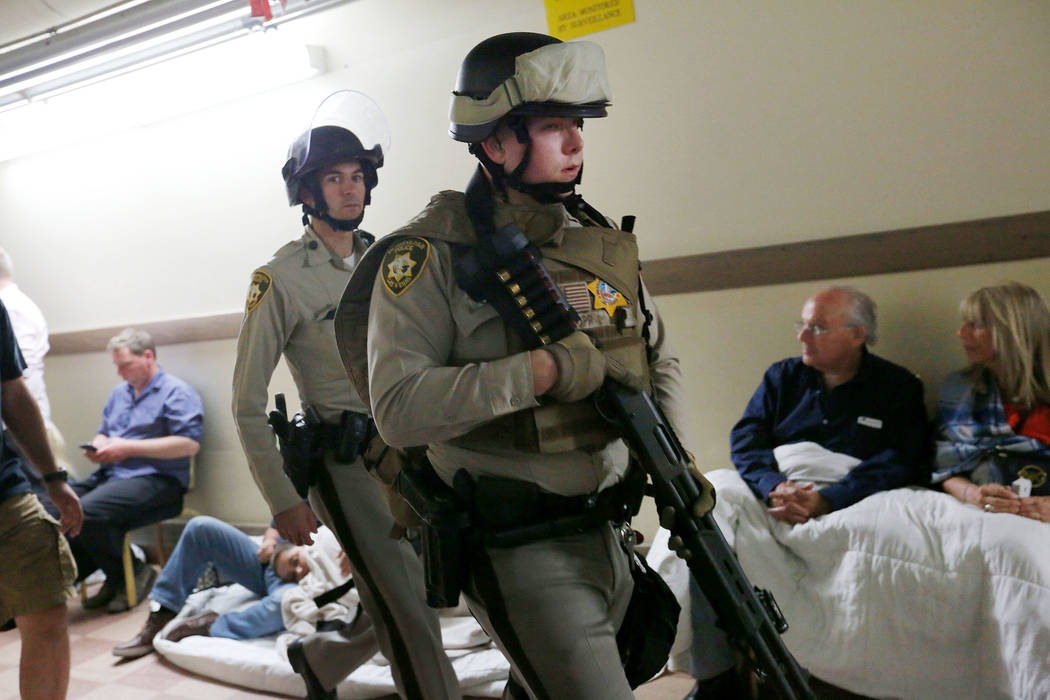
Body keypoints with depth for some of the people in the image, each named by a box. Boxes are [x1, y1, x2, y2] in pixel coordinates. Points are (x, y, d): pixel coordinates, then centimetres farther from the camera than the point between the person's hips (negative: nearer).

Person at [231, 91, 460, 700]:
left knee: (388, 594, 15)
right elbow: (249, 405, -7)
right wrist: (283, 502, -11)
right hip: (347, 462, -6)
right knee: (408, 607, -1)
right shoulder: (282, 279, -8)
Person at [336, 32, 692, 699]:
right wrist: (542, 370, -28)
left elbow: (659, 358, 12)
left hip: (609, 534, 7)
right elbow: (398, 409, -23)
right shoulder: (430, 257, -14)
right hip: (518, 552, -6)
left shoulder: (602, 241, 5)